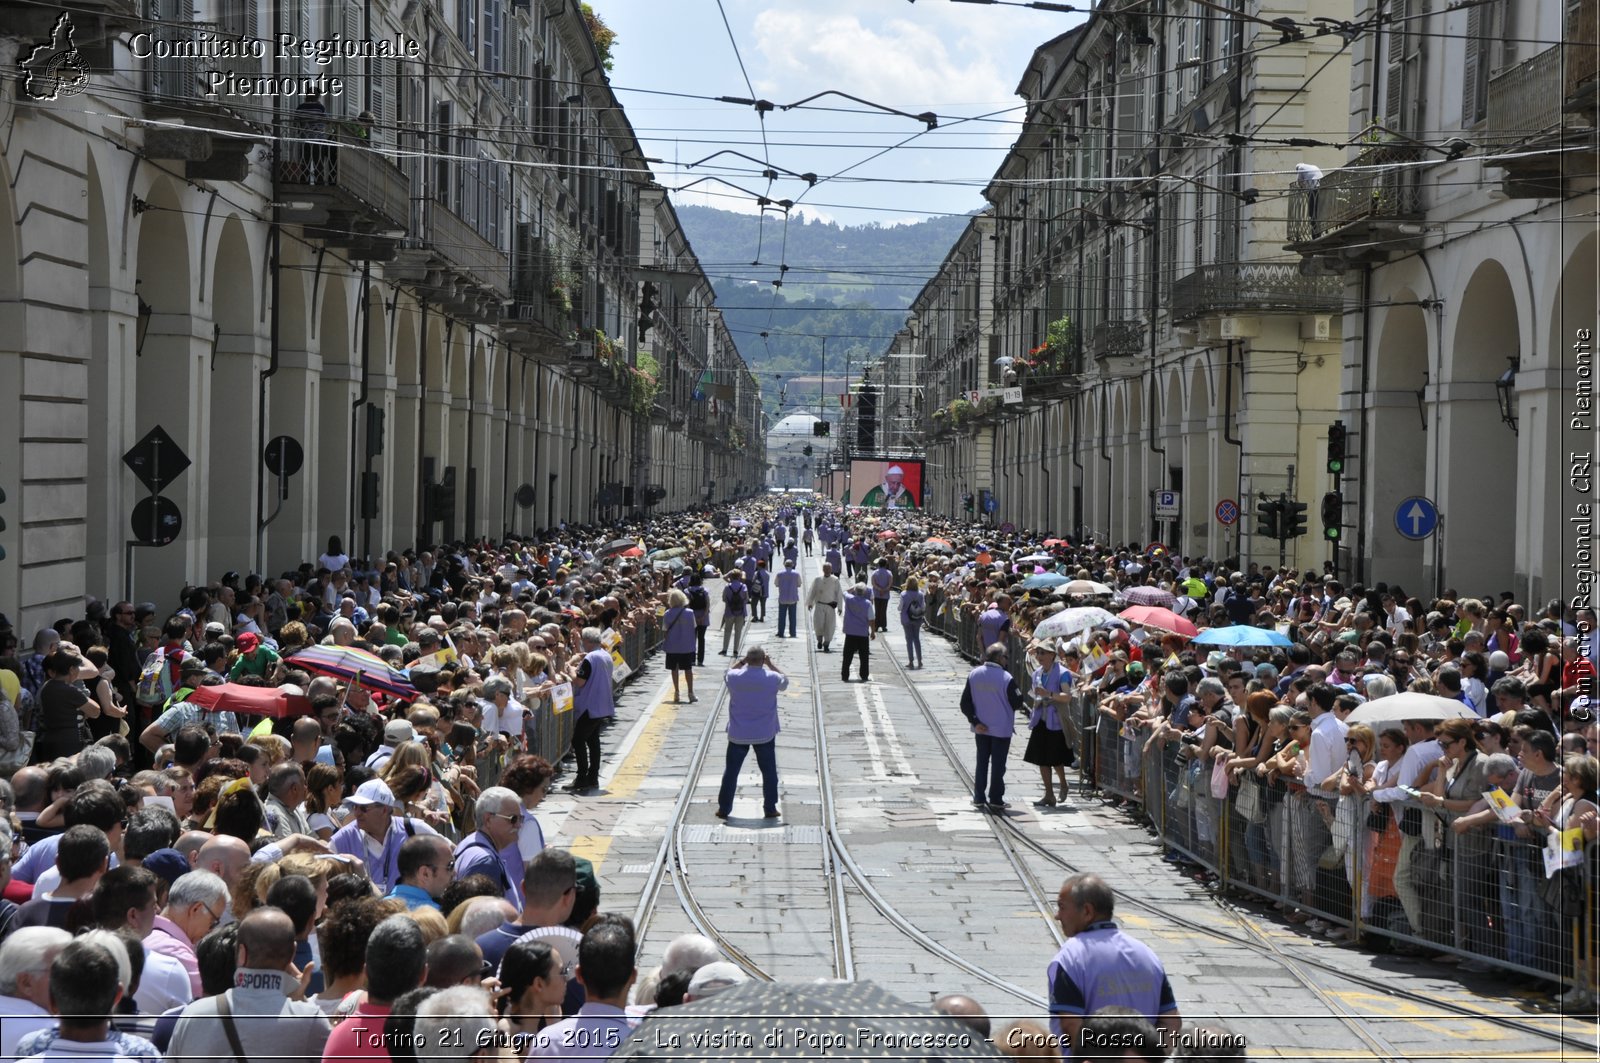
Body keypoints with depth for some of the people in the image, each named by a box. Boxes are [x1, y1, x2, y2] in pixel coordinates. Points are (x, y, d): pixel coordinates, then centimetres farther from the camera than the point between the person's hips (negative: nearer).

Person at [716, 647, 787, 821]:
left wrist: (742, 662, 9)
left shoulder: (735, 677, -11)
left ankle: (724, 808, 14)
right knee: (769, 771, 11)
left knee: (731, 771, 10)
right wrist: (770, 664, 10)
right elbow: (784, 682, 10)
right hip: (765, 734, -1)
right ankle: (770, 808, 13)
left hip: (738, 734, 1)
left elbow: (728, 673, 14)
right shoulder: (771, 678, -13)